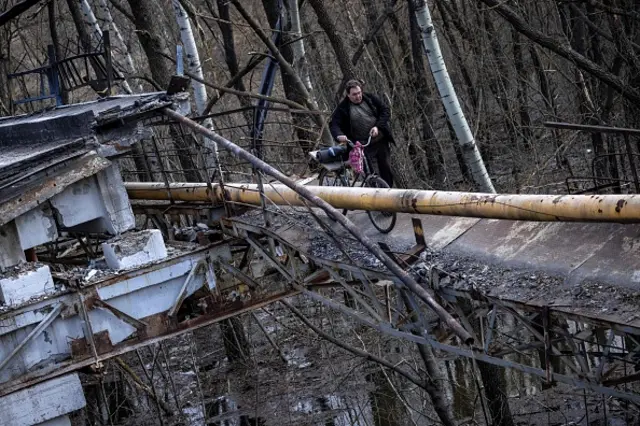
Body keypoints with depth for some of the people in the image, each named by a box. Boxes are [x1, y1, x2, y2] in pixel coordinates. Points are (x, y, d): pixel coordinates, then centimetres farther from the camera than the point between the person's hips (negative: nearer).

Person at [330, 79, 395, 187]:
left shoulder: (370, 98, 3)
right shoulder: (343, 108, -3)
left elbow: (385, 110, 3)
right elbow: (335, 124, -8)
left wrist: (377, 126, -11)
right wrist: (339, 135, -31)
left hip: (381, 141, 2)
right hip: (363, 145, -2)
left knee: (385, 168, 7)